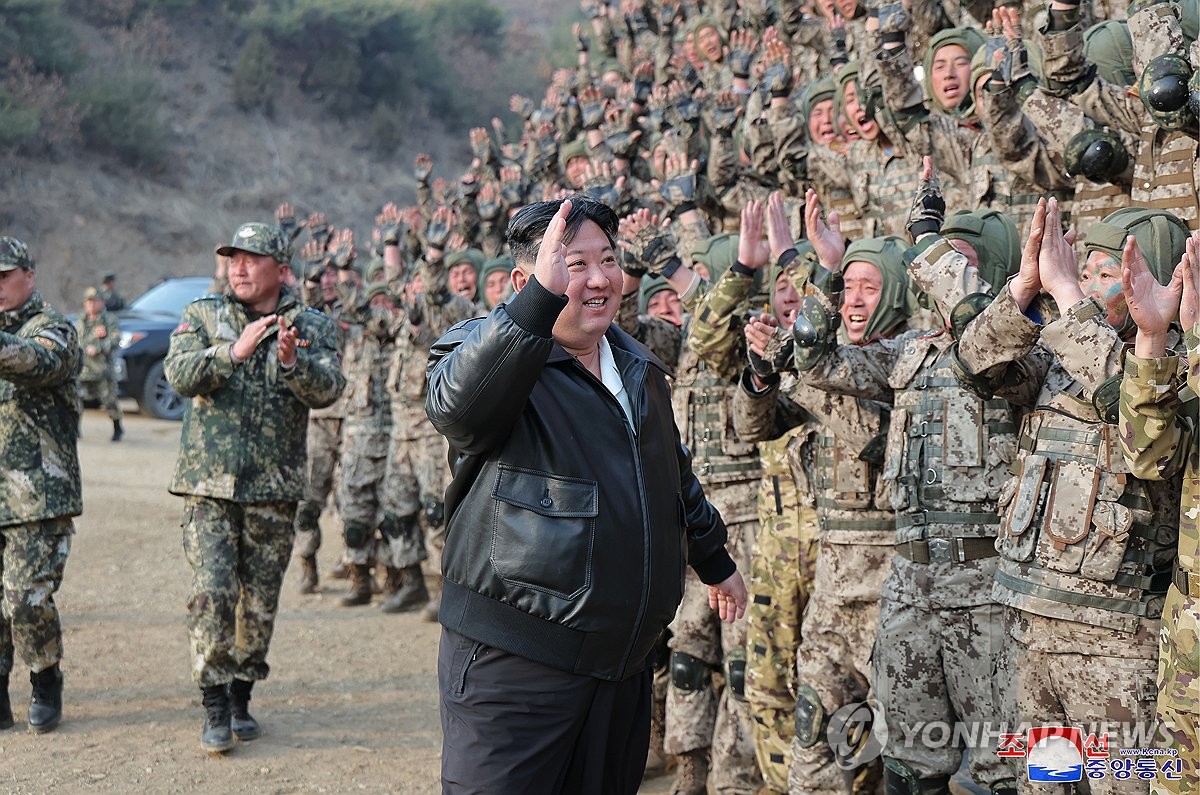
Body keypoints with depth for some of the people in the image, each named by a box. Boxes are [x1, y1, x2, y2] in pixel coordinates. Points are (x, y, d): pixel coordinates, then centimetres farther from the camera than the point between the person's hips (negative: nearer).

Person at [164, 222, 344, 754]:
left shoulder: (312, 327, 3)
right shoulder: (202, 316, 4)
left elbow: (328, 390, -12)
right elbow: (179, 373, -12)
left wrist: (291, 360, -31)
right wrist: (234, 351, -26)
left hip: (274, 490, 1)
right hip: (210, 484, -1)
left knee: (260, 601, 8)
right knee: (211, 593, -10)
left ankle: (241, 699, 23)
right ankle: (215, 709, -3)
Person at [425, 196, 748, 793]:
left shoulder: (638, 366, 13)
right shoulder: (483, 352, -10)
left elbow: (674, 476, 28)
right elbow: (456, 406, -36)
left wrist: (714, 561, 36)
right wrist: (543, 297, -45)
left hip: (623, 661, 7)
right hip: (515, 662, -7)